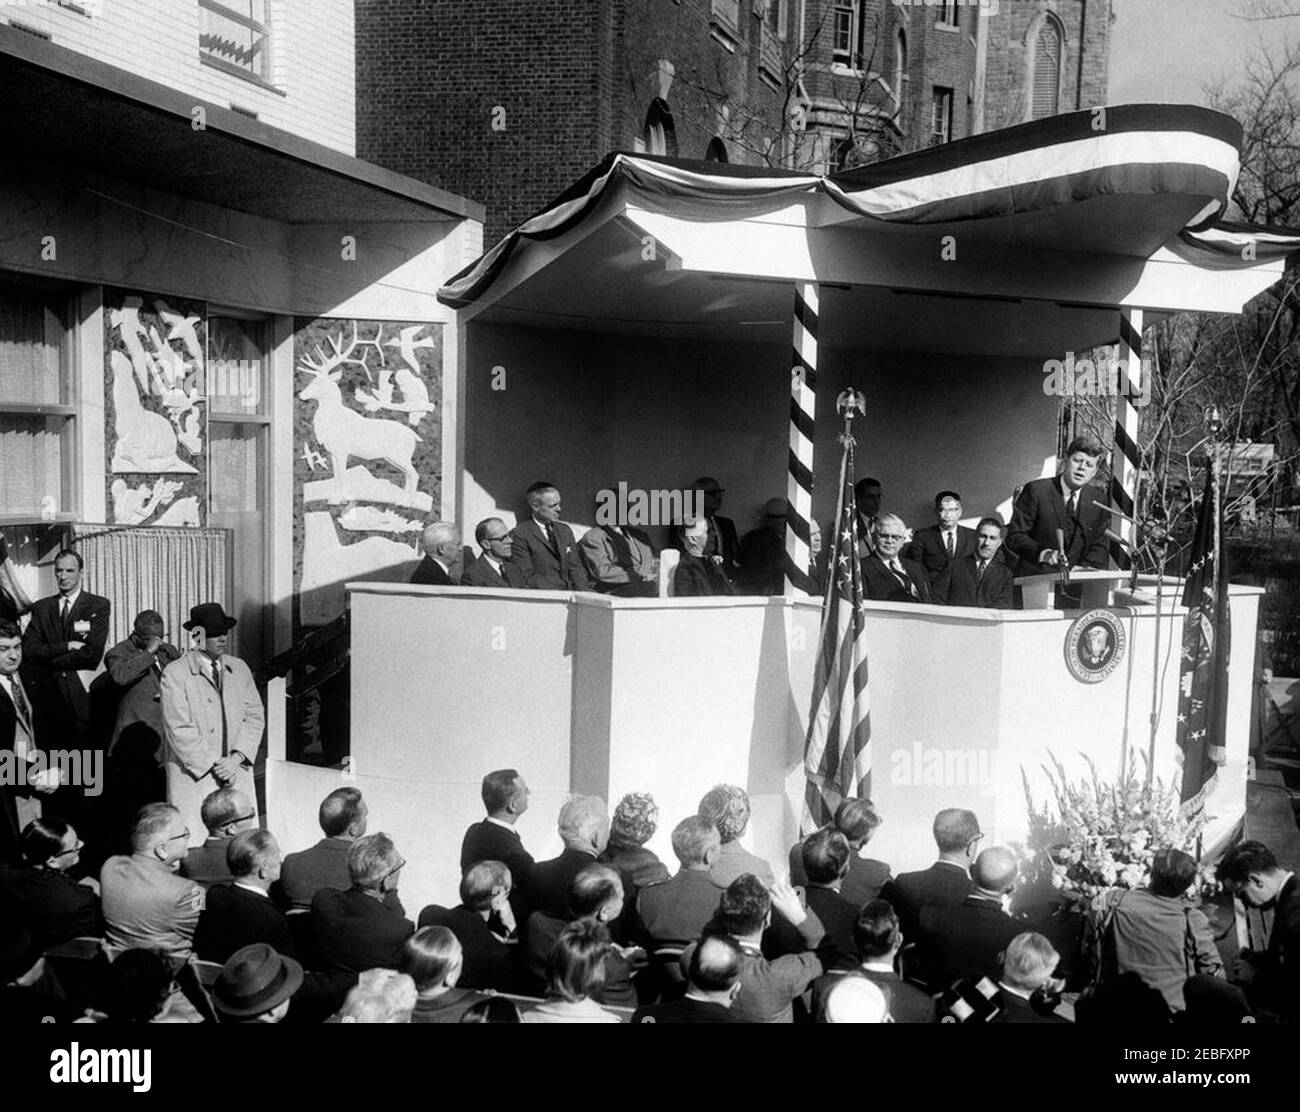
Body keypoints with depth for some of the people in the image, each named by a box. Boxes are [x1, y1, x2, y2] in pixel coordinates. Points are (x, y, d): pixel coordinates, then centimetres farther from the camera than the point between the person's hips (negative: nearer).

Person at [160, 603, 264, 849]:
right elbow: (179, 730, -8)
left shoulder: (239, 668, 13)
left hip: (238, 775, 4)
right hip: (194, 778, -4)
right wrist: (214, 765, -11)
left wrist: (236, 759, -6)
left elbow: (255, 717, 9)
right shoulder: (175, 673, -2)